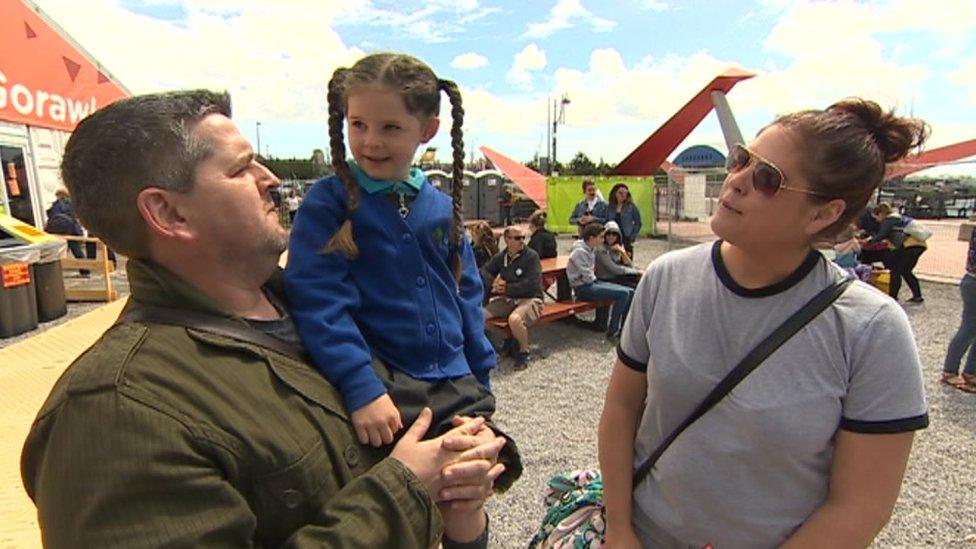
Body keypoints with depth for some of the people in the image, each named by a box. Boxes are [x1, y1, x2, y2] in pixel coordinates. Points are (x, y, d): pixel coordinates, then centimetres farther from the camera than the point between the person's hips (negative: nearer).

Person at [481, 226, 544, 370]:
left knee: (514, 319, -37)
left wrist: (507, 288, -13)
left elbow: (532, 284, -16)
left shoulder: (531, 256, -8)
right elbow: (484, 271, 13)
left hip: (530, 299, -6)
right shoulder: (501, 257, 9)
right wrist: (493, 282, -9)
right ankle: (512, 341, 9)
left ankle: (524, 352, -6)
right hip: (507, 299, 6)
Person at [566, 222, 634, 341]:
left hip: (593, 282, 10)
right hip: (583, 288, -9)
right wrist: (595, 278, 1)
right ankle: (612, 332, -12)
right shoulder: (580, 251, -19)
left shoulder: (592, 249, 10)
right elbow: (588, 277, -18)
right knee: (623, 294, -21)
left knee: (630, 292, 1)